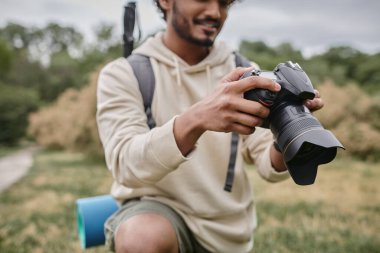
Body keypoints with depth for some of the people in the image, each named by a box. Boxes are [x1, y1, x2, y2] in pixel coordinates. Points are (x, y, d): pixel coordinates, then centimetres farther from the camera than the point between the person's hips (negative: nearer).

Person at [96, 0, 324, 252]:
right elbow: (126, 165, -25)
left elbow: (270, 167, -7)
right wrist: (196, 119, -42)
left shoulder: (243, 73, -1)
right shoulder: (123, 73, -10)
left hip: (229, 231, 4)